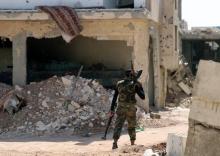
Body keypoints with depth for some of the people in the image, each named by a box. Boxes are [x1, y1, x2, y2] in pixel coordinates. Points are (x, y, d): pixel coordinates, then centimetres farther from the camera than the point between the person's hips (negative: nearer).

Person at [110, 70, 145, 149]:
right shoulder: (134, 85, -5)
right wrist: (140, 88, 10)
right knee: (131, 127, 15)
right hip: (131, 109, -2)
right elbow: (143, 97, -4)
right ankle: (132, 143, 22)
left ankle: (115, 142, -22)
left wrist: (112, 109, 10)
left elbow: (114, 97, 7)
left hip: (121, 108, 2)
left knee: (118, 125, -4)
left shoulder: (119, 84, 7)